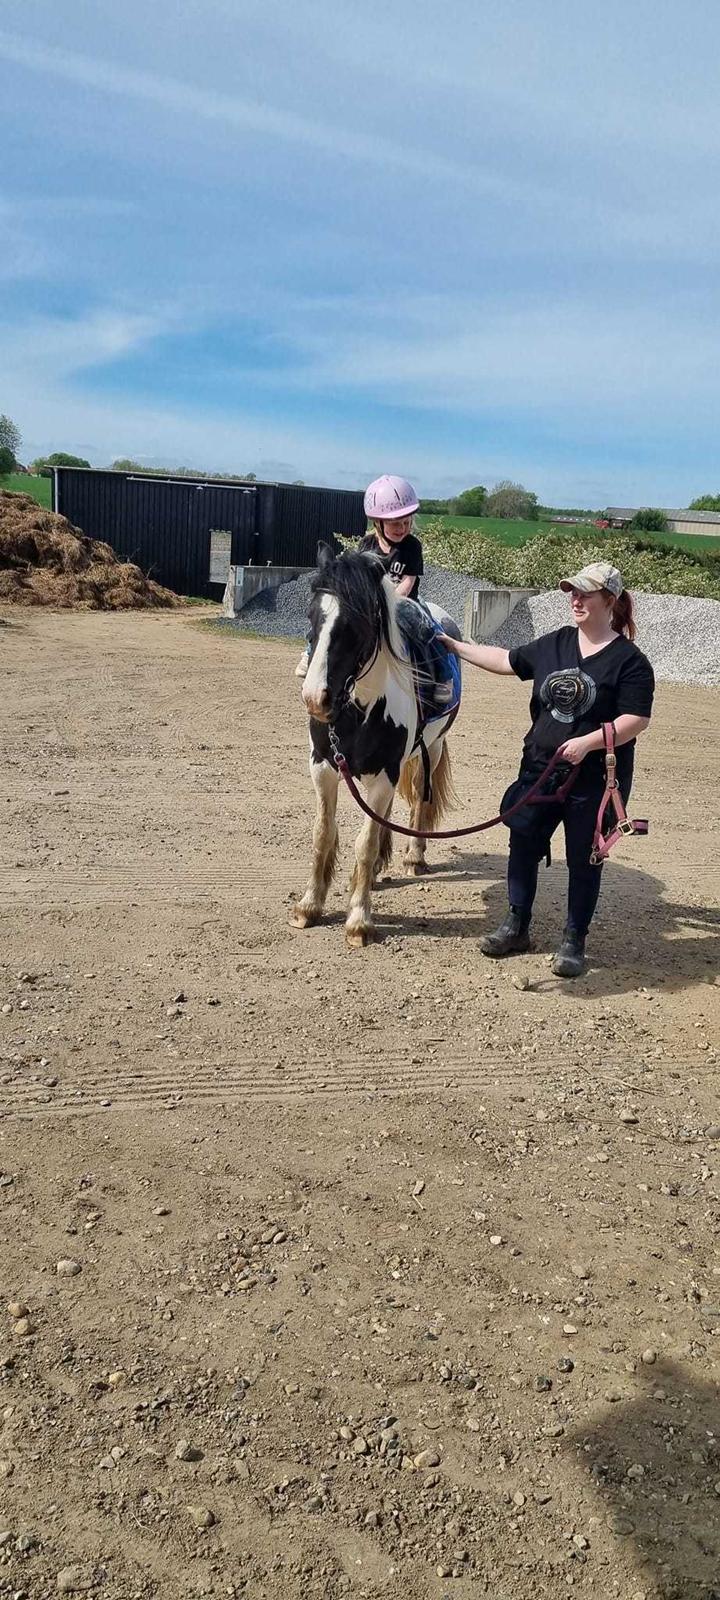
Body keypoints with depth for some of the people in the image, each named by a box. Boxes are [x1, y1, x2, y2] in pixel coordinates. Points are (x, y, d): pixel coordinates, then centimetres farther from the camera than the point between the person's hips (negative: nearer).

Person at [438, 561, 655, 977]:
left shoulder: (629, 661, -10)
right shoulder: (553, 645, 6)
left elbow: (637, 720, -15)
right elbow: (506, 661, 16)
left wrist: (587, 742, -26)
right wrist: (454, 646, 16)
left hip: (594, 782, -5)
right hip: (539, 770, 5)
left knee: (583, 861, 7)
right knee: (523, 846, 11)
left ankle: (575, 941, 21)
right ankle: (517, 927, 27)